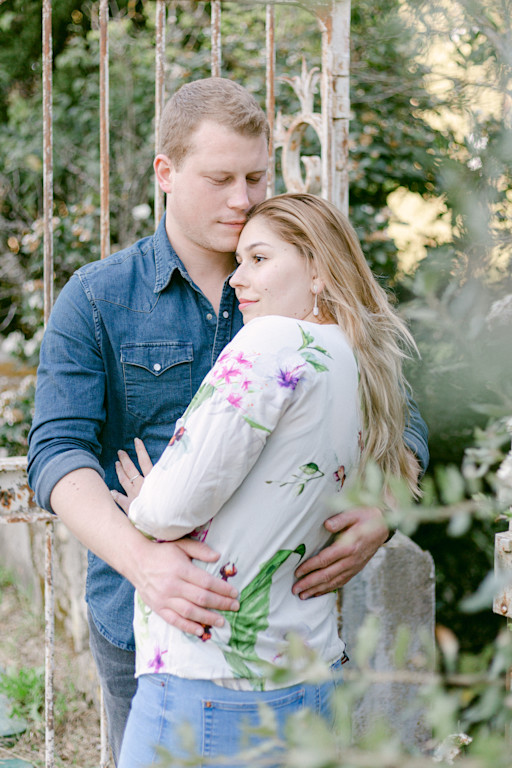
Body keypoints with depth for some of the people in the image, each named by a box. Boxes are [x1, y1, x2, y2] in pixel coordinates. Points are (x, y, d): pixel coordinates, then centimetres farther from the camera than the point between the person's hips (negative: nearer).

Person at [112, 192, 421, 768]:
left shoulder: (277, 341, -13)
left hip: (208, 684, -8)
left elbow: (177, 505, -17)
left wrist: (143, 507, 4)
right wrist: (160, 505, 16)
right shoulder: (364, 371, 12)